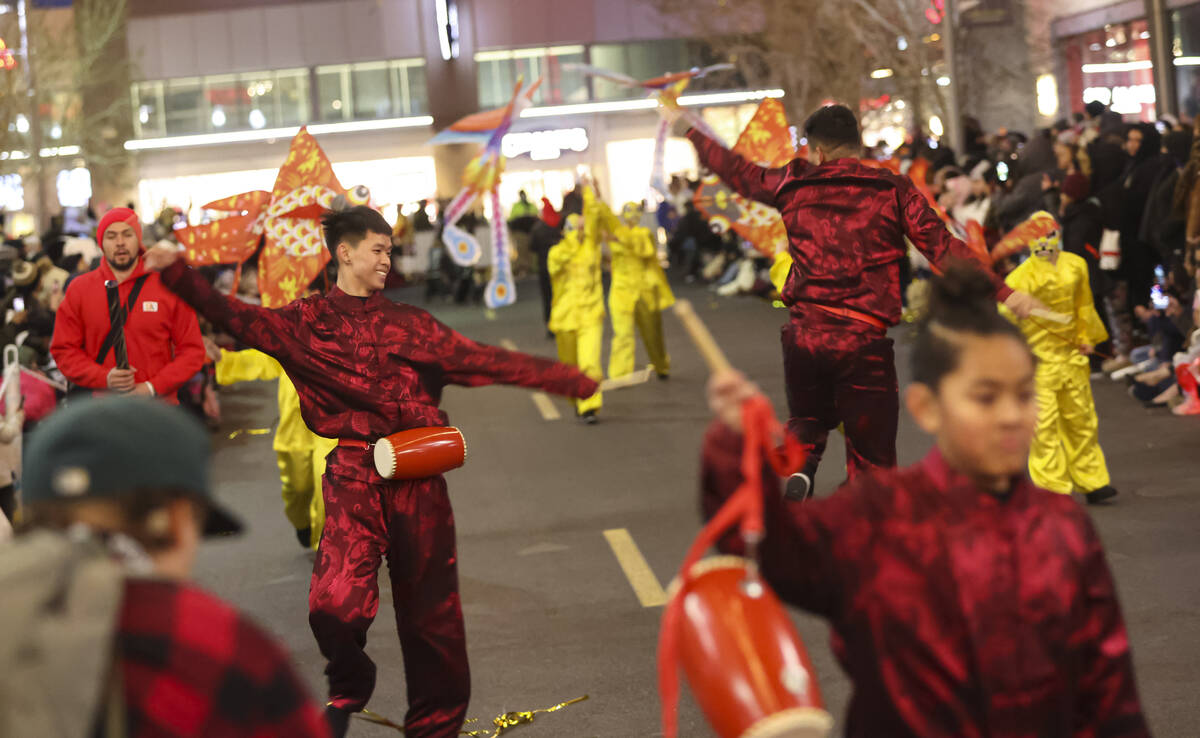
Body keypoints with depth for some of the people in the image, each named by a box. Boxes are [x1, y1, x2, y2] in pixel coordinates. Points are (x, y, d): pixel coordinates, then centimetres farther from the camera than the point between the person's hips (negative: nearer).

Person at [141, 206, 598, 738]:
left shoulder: (408, 323, 13)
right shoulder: (308, 321, 6)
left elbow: (486, 360, 12)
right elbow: (238, 319, -5)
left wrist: (570, 380, 8)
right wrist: (177, 273, -18)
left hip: (418, 474, 3)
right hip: (353, 477, -3)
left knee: (430, 611, 7)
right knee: (336, 604, -20)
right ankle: (348, 687, 12)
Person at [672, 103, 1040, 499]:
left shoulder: (795, 184, 7)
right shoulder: (893, 189, 0)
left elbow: (736, 170, 22)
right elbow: (943, 247, -8)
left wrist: (690, 131, 39)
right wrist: (1003, 292, -11)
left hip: (804, 336, 3)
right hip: (864, 342, -3)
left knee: (808, 419, 27)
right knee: (872, 459, 5)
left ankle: (798, 467, -2)